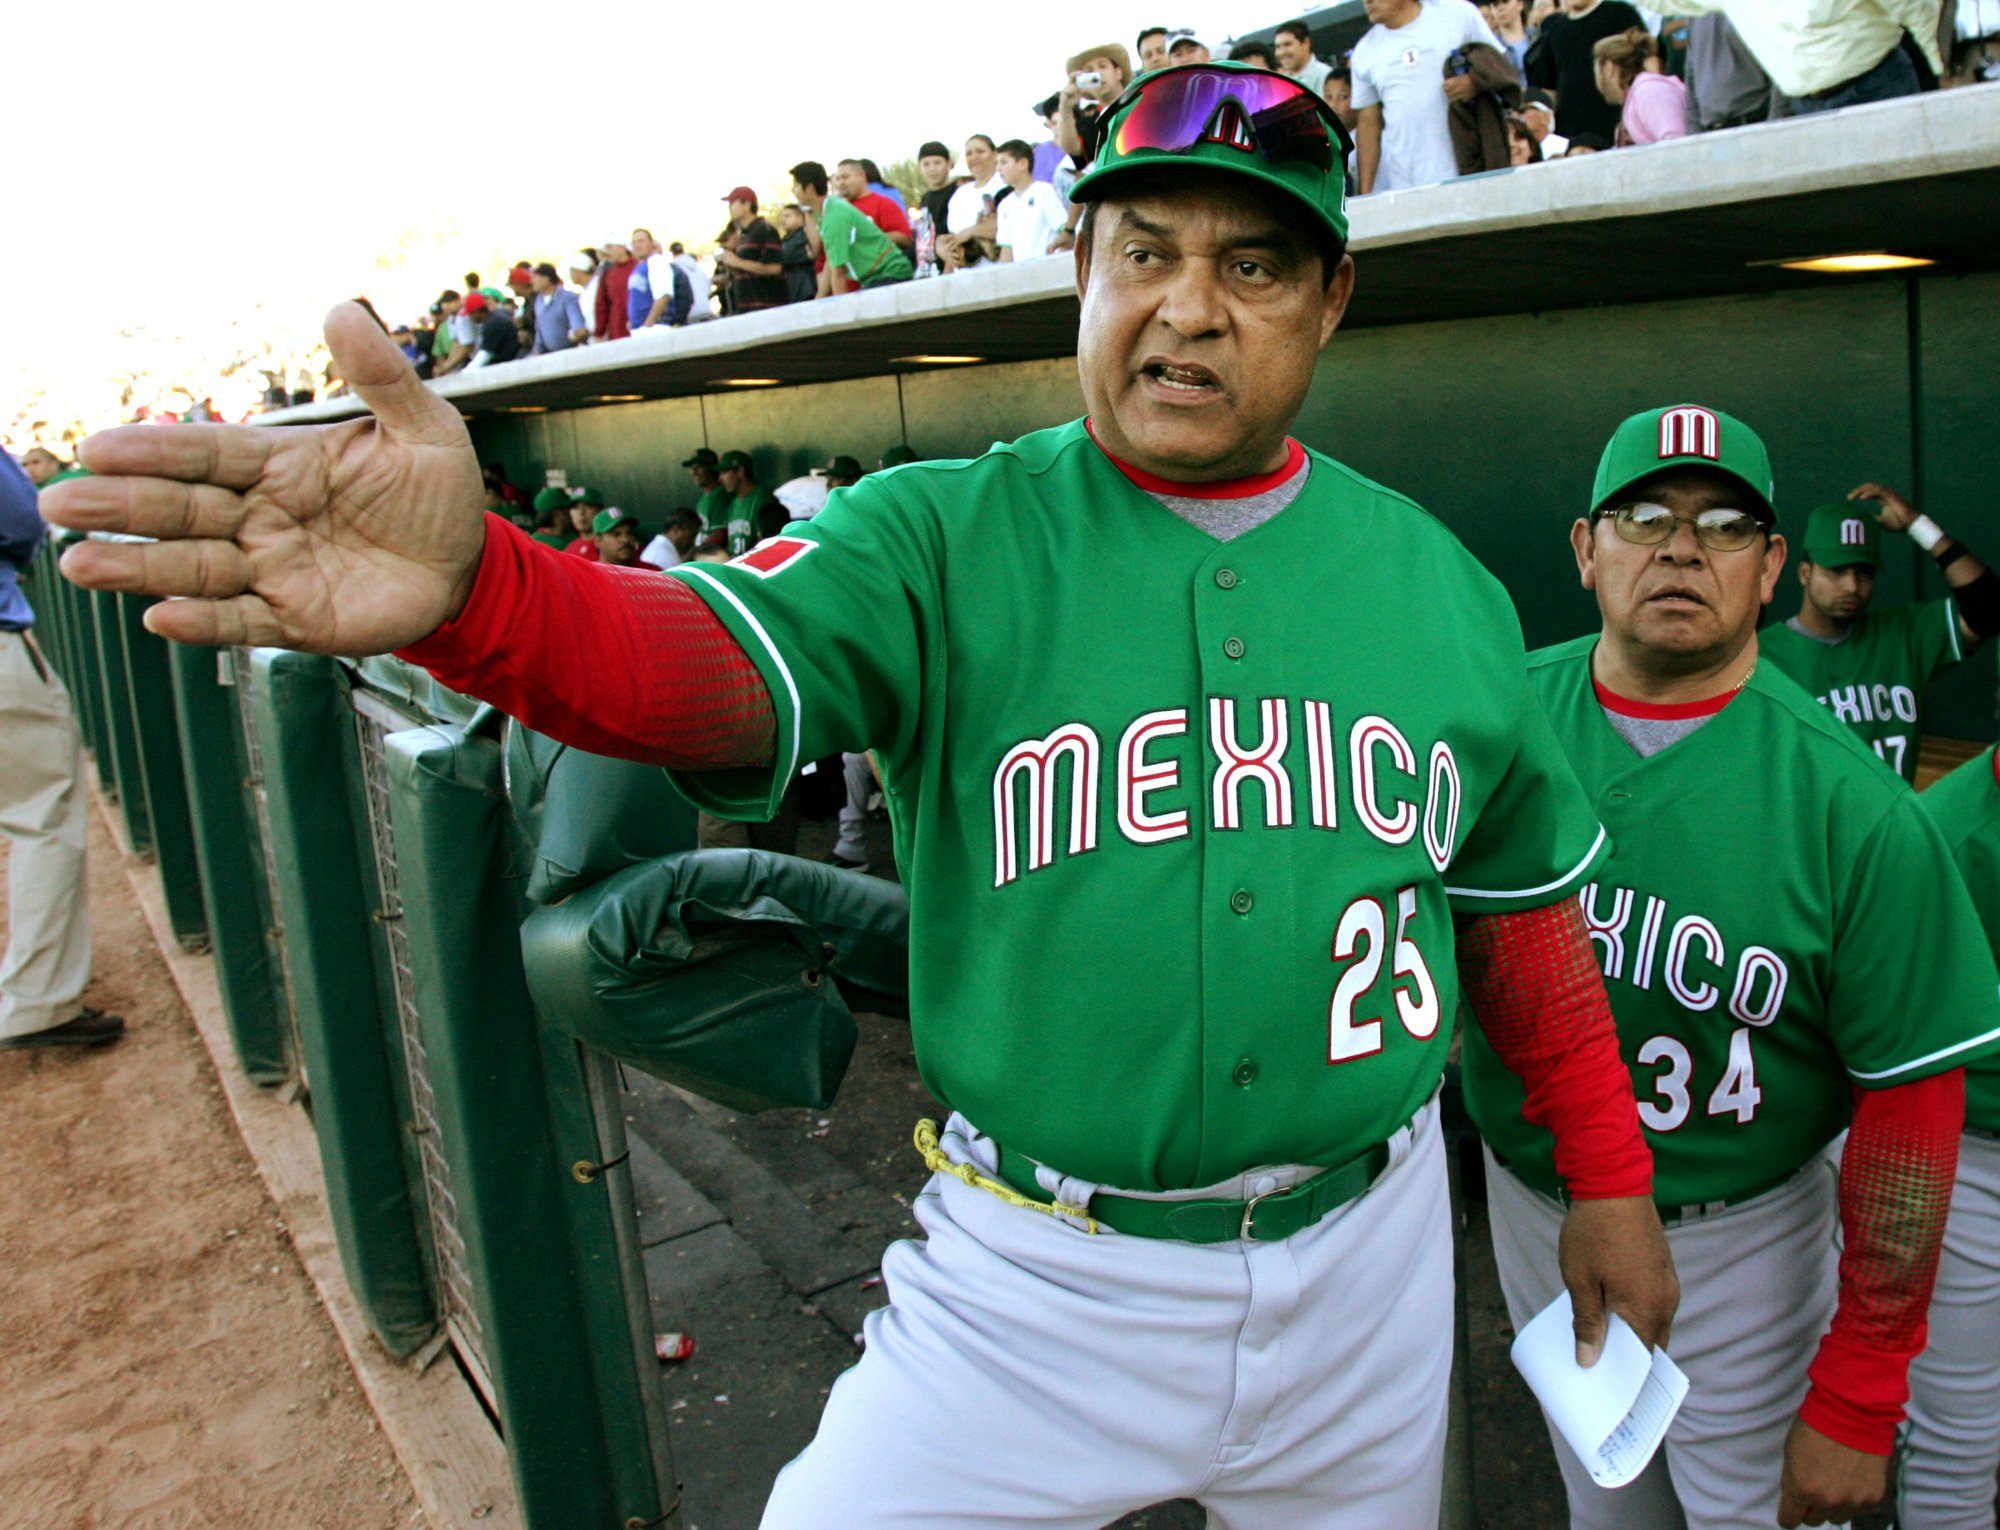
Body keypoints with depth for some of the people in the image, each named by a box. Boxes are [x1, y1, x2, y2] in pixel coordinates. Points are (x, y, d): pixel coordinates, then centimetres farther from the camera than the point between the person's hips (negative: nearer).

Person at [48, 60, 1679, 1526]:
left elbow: (1521, 905, 8)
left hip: (1363, 1265, 4)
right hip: (1038, 1277, -3)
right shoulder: (944, 539, -11)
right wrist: (474, 591, -49)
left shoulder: (1438, 578, 1)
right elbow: (717, 661, -29)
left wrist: (1608, 1174, 10)